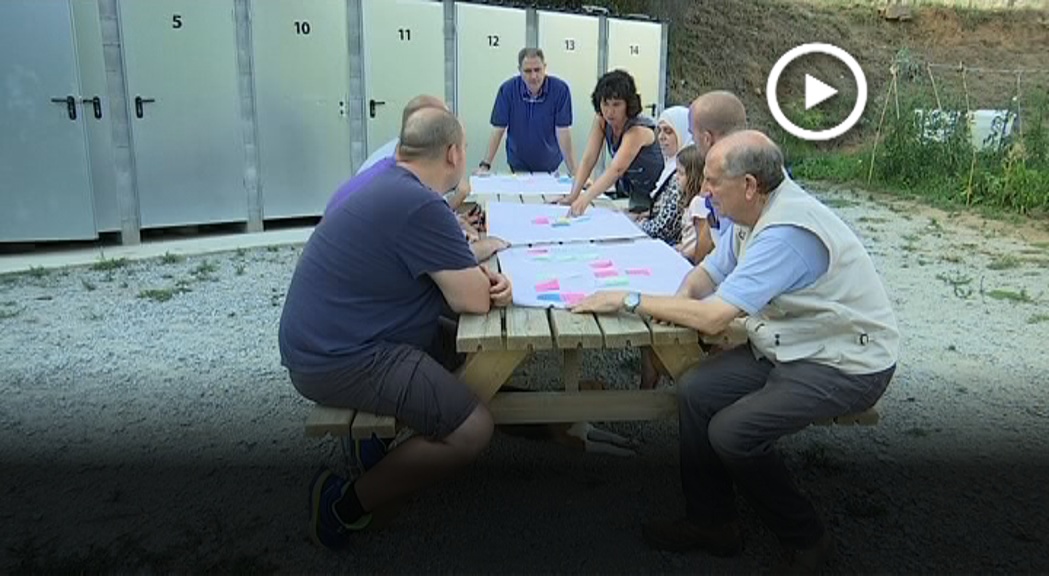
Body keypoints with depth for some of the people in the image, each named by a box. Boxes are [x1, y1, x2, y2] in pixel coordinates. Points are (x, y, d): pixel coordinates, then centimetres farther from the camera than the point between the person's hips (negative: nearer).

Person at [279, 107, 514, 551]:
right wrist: (483, 285, 5)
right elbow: (474, 300, -19)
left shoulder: (384, 181, 9)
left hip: (324, 338, 10)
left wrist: (481, 276, -3)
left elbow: (438, 264, 17)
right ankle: (347, 505, -1)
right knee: (473, 430, -16)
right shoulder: (420, 205, -23)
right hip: (339, 359, -10)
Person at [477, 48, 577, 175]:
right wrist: (485, 165, -12)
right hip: (518, 167, 0)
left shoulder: (560, 89, -12)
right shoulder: (507, 89, -9)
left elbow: (563, 133, -13)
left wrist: (574, 171, -20)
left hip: (549, 167, 0)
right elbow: (498, 130, -5)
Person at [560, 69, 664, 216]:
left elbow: (616, 169, -41)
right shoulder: (601, 120, -9)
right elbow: (588, 160, -13)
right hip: (626, 191, 5)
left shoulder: (638, 130, -28)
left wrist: (585, 199, -54)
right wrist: (573, 196, -26)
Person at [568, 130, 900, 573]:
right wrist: (683, 297, -13)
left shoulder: (786, 231, -29)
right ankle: (711, 522, 11)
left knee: (733, 433, -22)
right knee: (695, 391, -4)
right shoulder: (756, 213, 1)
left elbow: (714, 317, -31)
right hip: (789, 348, 9)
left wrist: (629, 300, -22)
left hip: (846, 364, -9)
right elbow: (709, 270, 11)